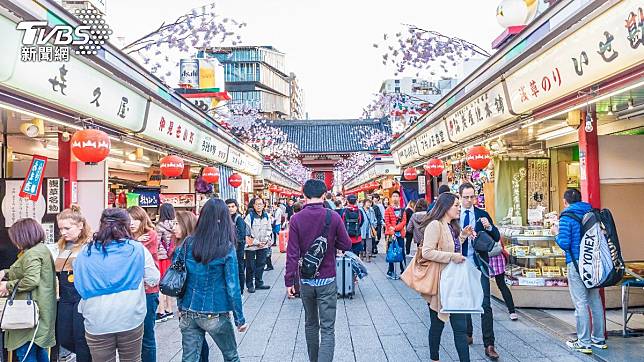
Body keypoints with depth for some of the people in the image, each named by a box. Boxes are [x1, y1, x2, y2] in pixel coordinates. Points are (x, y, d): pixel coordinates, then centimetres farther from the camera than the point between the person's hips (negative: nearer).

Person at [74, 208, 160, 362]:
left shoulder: (85, 252, -2)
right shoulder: (137, 249, -7)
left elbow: (79, 286, 8)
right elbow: (153, 280, 0)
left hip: (97, 323, 1)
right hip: (131, 320, -1)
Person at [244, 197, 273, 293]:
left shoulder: (266, 216, 6)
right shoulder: (250, 216, -11)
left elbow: (269, 230, 11)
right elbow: (247, 232, -14)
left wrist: (266, 240, -5)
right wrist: (257, 242, -14)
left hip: (263, 245, 5)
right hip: (251, 246, -5)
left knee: (261, 264, 12)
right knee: (250, 266, 1)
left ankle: (259, 283, 24)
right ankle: (250, 285, 11)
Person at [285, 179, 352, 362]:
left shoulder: (296, 219, -9)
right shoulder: (333, 217, -11)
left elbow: (292, 253, -9)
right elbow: (346, 245, -3)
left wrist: (289, 281, -2)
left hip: (305, 281, 2)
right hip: (327, 280, -2)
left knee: (310, 324, 20)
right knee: (327, 329, 0)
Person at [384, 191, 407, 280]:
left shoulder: (402, 210, 11)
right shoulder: (388, 210, 3)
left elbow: (404, 221, -1)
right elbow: (387, 222, -4)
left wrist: (395, 228, -15)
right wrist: (391, 232, -16)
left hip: (400, 234, 2)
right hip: (391, 234, -2)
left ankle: (403, 271, 9)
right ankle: (391, 272, 8)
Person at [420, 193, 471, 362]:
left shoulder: (452, 226, 14)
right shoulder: (435, 225, -16)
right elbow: (427, 252, -24)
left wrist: (463, 235, 11)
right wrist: (452, 257, -22)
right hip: (439, 283, -8)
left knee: (460, 326, 4)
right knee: (437, 324, 10)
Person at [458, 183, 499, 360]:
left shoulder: (482, 214, 3)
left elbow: (497, 237, 2)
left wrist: (489, 227, -17)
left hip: (479, 265, -1)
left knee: (485, 305, -4)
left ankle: (489, 345, 0)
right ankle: (467, 335, 33)